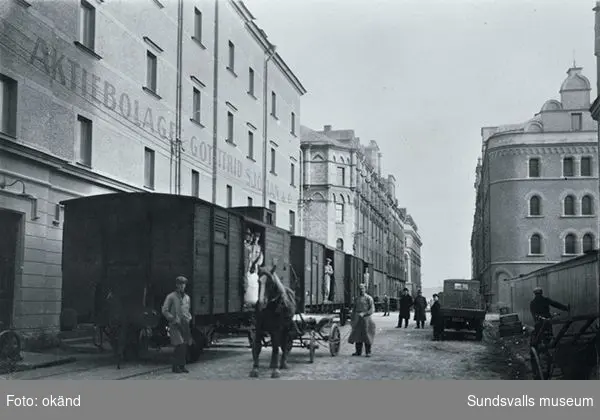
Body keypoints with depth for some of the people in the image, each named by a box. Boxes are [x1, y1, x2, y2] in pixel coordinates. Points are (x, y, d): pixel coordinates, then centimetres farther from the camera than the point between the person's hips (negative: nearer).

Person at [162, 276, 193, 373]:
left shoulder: (187, 297, 17)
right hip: (175, 325, -6)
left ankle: (182, 366, 12)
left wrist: (189, 318, 10)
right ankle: (175, 367, -6)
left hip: (185, 324, 6)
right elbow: (164, 311, -3)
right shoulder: (171, 296, -1)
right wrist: (174, 319, -10)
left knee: (185, 345, 2)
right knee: (180, 345, -15)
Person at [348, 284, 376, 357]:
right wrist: (352, 319, 11)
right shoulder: (356, 299, 14)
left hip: (365, 318, -5)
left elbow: (372, 309, -9)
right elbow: (354, 309, 18)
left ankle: (368, 352, 1)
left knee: (366, 335, -4)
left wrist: (363, 313, -20)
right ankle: (358, 351, 12)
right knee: (357, 335, 5)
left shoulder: (369, 298, -4)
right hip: (357, 319, 5)